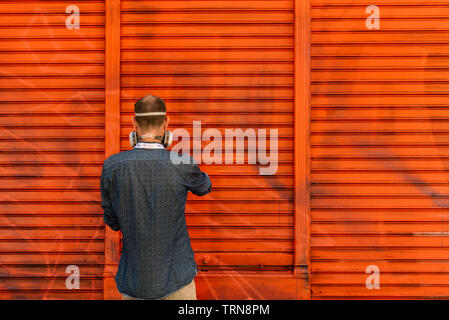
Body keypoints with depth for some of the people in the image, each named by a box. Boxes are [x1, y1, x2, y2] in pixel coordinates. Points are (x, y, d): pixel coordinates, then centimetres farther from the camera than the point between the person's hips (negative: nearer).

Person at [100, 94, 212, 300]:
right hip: (176, 282, -2)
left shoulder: (112, 166, -10)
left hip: (132, 283, 2)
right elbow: (203, 188, 10)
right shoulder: (183, 165, -14)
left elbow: (112, 222, 2)